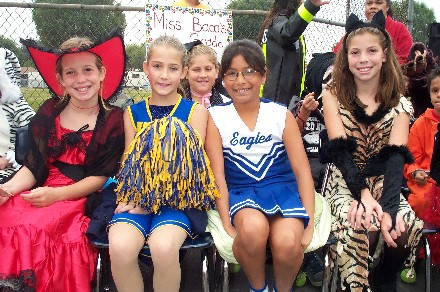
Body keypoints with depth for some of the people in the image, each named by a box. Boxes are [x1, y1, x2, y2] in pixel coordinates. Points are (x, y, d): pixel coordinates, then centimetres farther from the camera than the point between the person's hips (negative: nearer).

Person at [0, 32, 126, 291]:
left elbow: (102, 177, -1)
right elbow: (33, 167, 10)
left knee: (34, 229, -32)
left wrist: (57, 194, -15)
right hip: (41, 196, 3)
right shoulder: (49, 112, 11)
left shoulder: (114, 120, 3)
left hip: (85, 200, -3)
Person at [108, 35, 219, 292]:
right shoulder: (133, 113, 15)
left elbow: (190, 164, -3)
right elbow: (129, 163, 9)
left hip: (178, 198, -2)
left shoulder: (195, 110, 7)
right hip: (136, 198, 2)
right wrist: (134, 199, -12)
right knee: (120, 247, -29)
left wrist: (153, 200, -13)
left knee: (164, 247, -33)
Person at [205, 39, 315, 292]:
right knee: (253, 227, -36)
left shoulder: (281, 115, 4)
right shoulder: (216, 117, 2)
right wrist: (228, 225, -14)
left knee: (287, 242, -31)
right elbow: (218, 175, -4)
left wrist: (310, 224, -8)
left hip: (282, 188, 1)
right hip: (241, 192, 0)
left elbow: (303, 172, 1)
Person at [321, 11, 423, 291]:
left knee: (403, 230, -27)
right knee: (362, 228, -32)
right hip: (344, 182, -2)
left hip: (384, 183, 2)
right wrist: (363, 194, -29)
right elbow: (341, 149, -13)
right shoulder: (334, 95, -2)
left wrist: (388, 208, -29)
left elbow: (397, 155, -12)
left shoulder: (399, 102, 1)